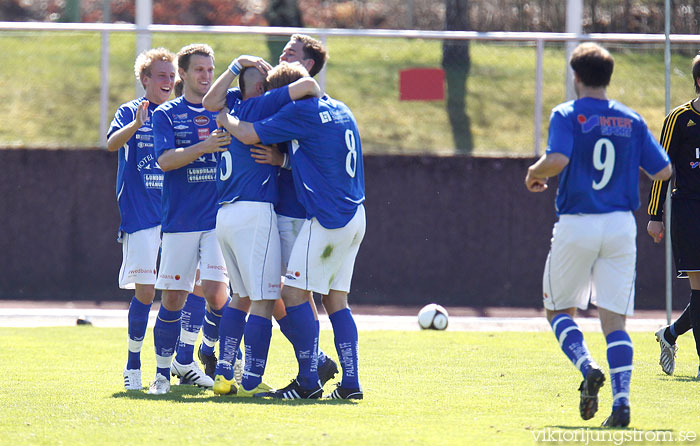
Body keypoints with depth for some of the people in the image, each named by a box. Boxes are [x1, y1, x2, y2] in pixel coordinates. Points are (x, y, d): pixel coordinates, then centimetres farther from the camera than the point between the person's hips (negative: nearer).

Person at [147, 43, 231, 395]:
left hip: (218, 217, 1)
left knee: (216, 292, -12)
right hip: (179, 220, -1)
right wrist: (205, 146, -23)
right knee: (173, 298, 2)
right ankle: (163, 369, 15)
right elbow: (165, 159, -9)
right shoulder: (165, 114, 5)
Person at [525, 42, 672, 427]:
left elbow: (557, 160, -22)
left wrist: (534, 173, -1)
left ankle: (587, 367, -13)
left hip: (576, 225, -3)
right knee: (614, 319, 3)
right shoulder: (631, 121, 7)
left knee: (559, 310, 14)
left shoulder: (567, 115, -5)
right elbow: (662, 171, 4)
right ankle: (621, 401, -13)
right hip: (621, 225, 3)